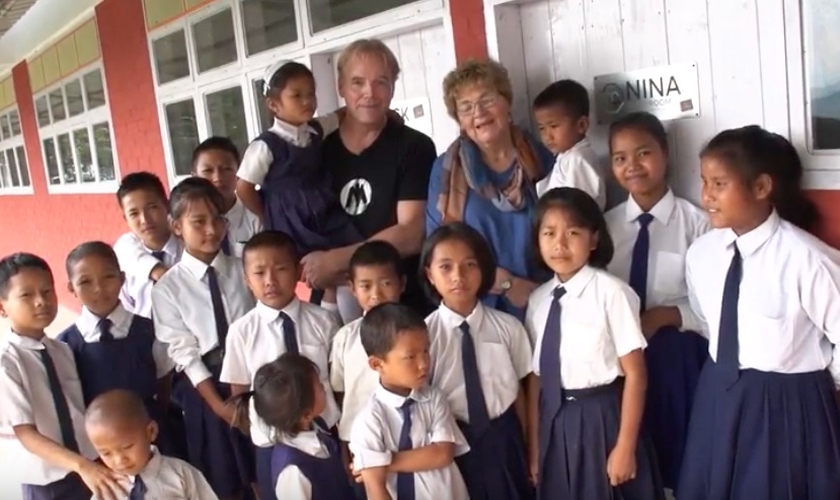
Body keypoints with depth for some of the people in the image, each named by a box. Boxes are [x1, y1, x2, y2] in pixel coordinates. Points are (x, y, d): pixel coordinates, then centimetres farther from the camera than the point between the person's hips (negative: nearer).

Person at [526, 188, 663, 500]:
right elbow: (537, 378, 4)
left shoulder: (610, 292, -14)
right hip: (556, 423, 5)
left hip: (603, 418, -5)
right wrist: (534, 450, 7)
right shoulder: (538, 300, 2)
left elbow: (635, 374, -12)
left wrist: (625, 447, -11)